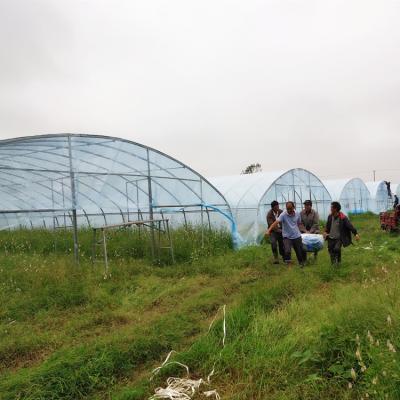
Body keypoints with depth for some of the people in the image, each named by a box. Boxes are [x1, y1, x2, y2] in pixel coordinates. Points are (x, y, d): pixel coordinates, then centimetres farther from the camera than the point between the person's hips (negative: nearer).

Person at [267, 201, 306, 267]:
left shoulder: (297, 214, -2)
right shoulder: (283, 215, -16)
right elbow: (276, 222, -29)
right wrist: (269, 230, -41)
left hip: (297, 236, 3)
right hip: (287, 237, -3)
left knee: (300, 252, 10)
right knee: (287, 251, -21)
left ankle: (301, 263, 36)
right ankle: (288, 264, 0)